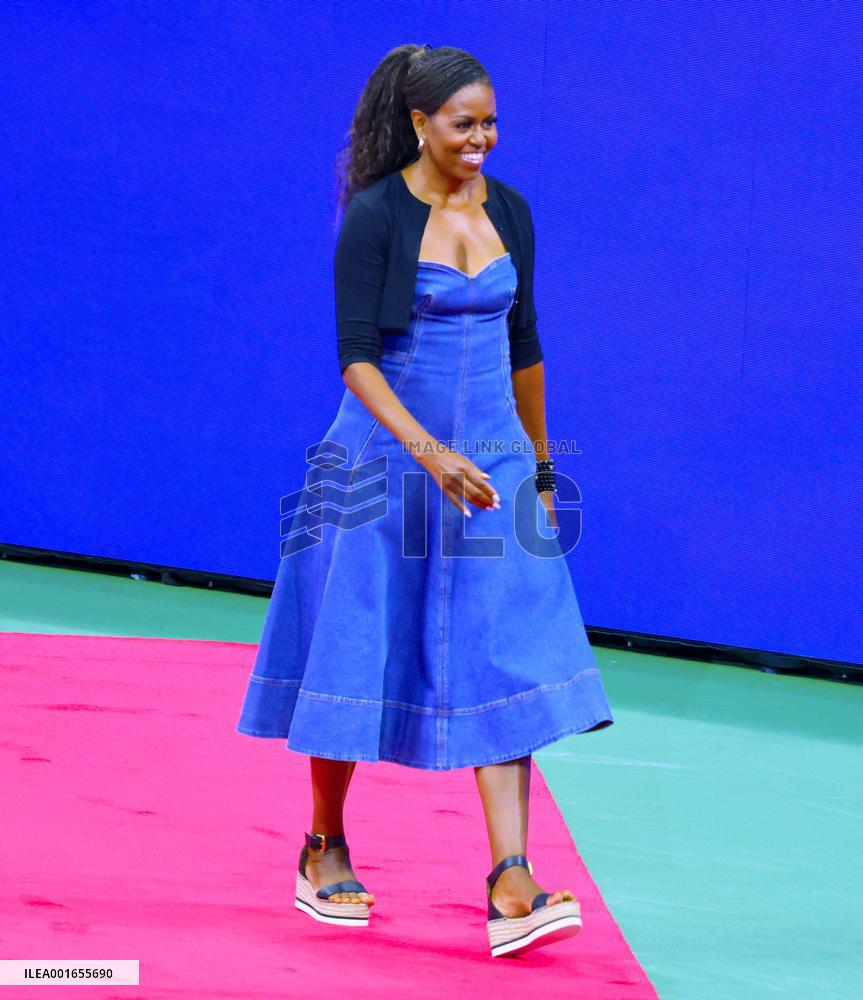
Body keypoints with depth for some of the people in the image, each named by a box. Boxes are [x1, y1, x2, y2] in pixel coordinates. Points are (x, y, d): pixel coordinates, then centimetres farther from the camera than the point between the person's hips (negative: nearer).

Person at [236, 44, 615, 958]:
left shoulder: (508, 212, 7)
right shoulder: (376, 216, -10)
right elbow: (356, 358, -18)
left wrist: (538, 468, 21)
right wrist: (429, 454, -30)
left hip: (490, 463, 4)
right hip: (385, 461, -4)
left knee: (502, 666, -7)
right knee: (358, 659, 5)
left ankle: (512, 890, -13)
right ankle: (325, 848, 27)